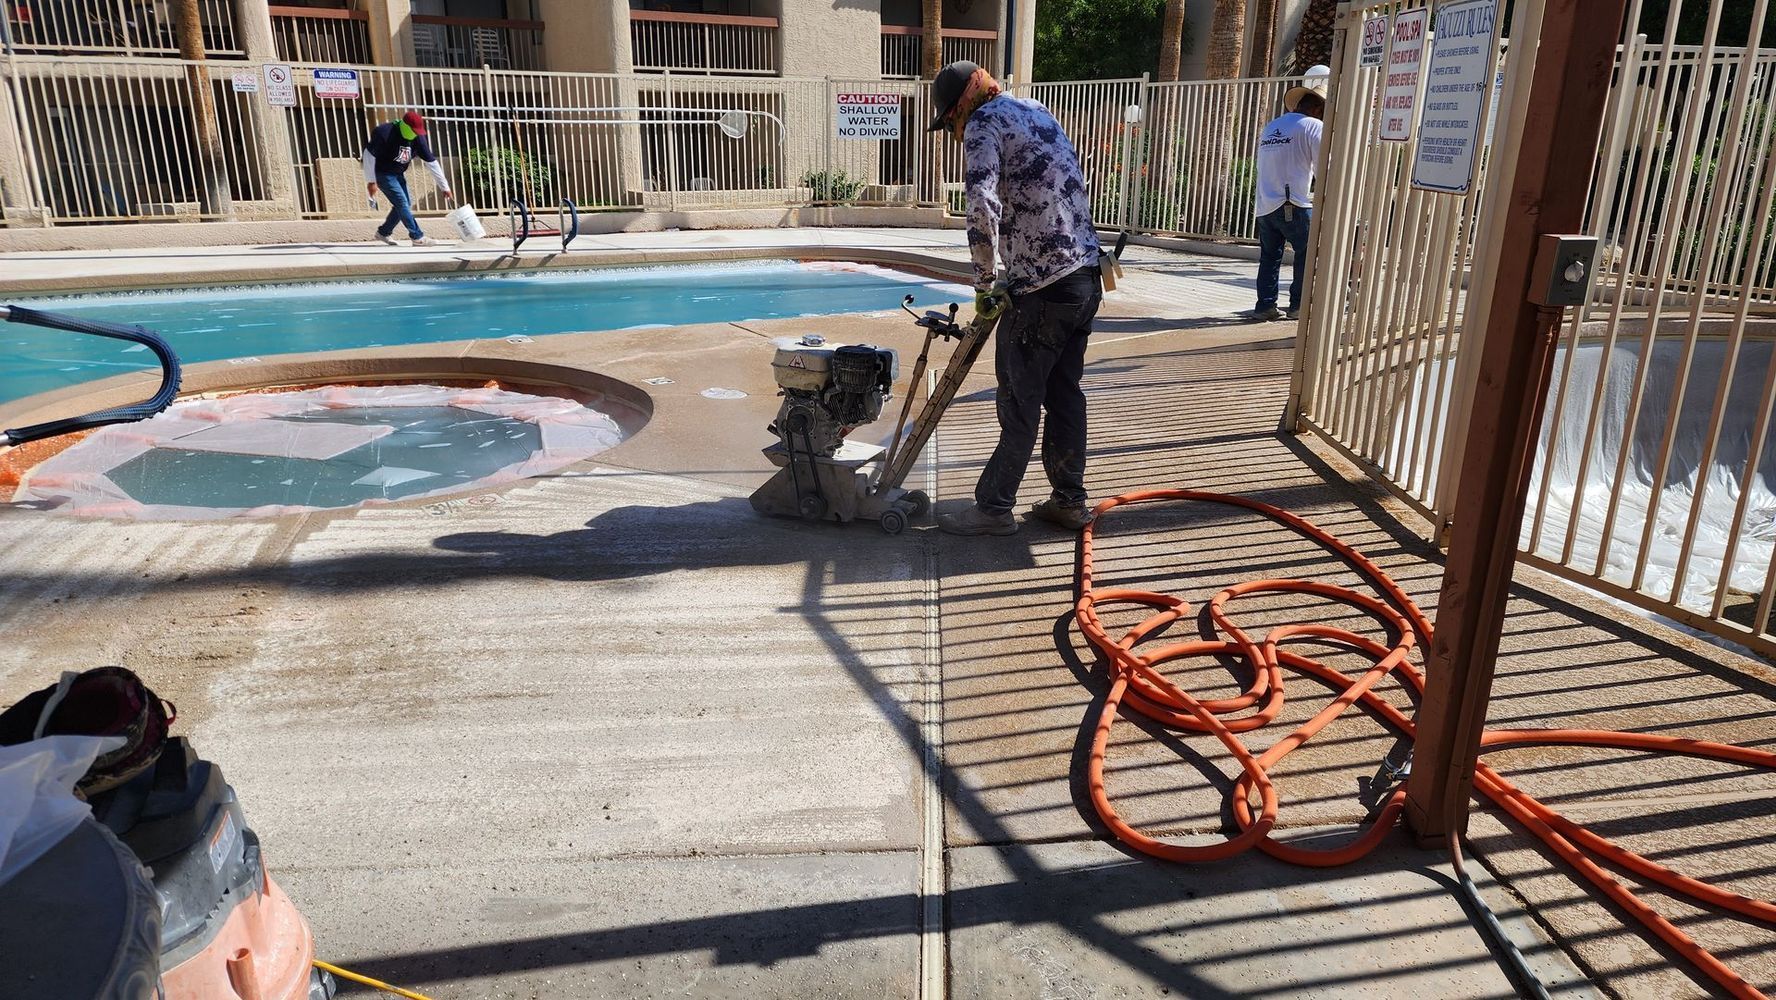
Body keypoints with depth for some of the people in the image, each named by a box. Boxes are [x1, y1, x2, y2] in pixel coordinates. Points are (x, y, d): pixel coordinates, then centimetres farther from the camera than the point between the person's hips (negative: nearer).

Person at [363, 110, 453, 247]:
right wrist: (371, 181, -19)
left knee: (406, 203, 7)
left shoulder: (417, 138, -11)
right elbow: (369, 155, -22)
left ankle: (383, 232, 22)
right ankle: (418, 237, -11)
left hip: (398, 174, 7)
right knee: (401, 202, -14)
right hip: (382, 173, -7)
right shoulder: (384, 133, -28)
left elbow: (431, 162, -7)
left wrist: (444, 187, -7)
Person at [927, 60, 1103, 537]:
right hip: (1085, 277, 8)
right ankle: (1069, 499, 23)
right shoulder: (1037, 112, 21)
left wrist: (984, 285, -12)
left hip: (1043, 290, -8)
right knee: (1065, 394, 15)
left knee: (1020, 403, 0)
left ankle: (994, 507, 10)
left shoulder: (984, 122, -6)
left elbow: (983, 208, -22)